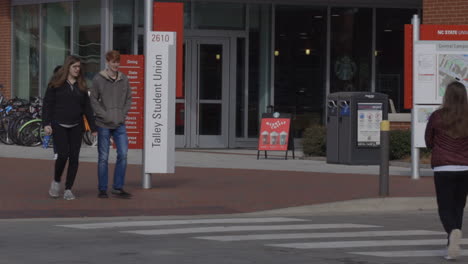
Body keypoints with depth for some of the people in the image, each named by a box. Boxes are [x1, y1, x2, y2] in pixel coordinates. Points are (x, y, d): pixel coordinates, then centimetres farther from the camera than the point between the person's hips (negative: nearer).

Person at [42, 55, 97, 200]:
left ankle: (68, 189, 7)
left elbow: (87, 107, 13)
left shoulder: (81, 85, 10)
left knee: (74, 157, -1)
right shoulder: (56, 84, 0)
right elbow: (47, 104, 0)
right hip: (59, 126, -3)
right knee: (63, 154, -14)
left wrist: (93, 127, 8)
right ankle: (56, 181, 11)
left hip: (76, 127, 4)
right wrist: (46, 124, -10)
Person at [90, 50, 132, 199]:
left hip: (120, 125, 3)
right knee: (103, 157, 2)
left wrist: (123, 114, -1)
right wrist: (106, 115, -11)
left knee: (123, 154, -3)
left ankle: (118, 187, 6)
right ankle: (102, 189, 9)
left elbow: (128, 98, 13)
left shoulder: (124, 79, 7)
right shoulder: (98, 79, -4)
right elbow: (93, 100, -3)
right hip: (103, 124, -3)